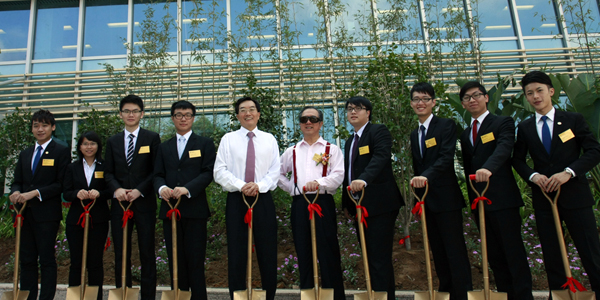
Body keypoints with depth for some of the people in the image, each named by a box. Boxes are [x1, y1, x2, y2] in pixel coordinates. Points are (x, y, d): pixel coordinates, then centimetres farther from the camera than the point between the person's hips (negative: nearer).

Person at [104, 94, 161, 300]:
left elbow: (156, 171, -2)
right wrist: (116, 189, -9)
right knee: (121, 254, 7)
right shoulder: (113, 141, 14)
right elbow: (108, 173, 10)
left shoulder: (152, 138, 3)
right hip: (120, 203, 3)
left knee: (147, 253, 3)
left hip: (144, 202, -3)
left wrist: (139, 190, -13)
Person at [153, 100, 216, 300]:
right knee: (175, 259, 8)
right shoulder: (164, 147, 19)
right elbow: (158, 175, 11)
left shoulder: (204, 144, 7)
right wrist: (162, 188, -12)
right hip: (170, 208, 4)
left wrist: (187, 188, -19)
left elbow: (208, 172, -4)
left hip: (194, 208, -4)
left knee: (195, 259, -1)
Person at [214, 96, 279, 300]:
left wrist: (259, 186, -14)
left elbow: (274, 172, 4)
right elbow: (219, 172, -1)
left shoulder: (269, 140, 10)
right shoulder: (228, 139, 6)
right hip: (236, 200, 0)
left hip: (263, 199, 1)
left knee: (267, 253, 5)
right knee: (236, 253, 4)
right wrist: (241, 186, -15)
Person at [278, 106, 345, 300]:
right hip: (299, 204, 3)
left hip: (323, 203, -3)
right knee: (303, 253, 8)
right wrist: (291, 188, 7)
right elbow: (278, 174, 22)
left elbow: (338, 175, -7)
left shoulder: (332, 149, 6)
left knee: (328, 252, -2)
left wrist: (318, 182, -23)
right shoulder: (292, 151, 15)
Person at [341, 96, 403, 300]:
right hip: (360, 206, 9)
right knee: (370, 257, 14)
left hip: (380, 205, -8)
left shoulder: (379, 132, -5)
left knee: (380, 258, -9)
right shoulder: (350, 141, 20)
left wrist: (364, 179, -40)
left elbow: (380, 157, -24)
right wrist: (346, 203, 18)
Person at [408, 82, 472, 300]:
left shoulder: (446, 126, -5)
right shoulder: (414, 134, 15)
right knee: (437, 252, 13)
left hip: (446, 198, -7)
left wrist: (426, 176, -35)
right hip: (426, 200, 7)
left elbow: (446, 158, -19)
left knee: (455, 250, -3)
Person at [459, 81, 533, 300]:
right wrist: (472, 200, 14)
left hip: (503, 199, -6)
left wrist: (488, 168, -41)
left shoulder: (503, 123, -1)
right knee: (494, 255, 11)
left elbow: (504, 148, -22)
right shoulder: (465, 134, 18)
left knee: (514, 251, -2)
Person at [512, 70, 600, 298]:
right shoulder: (525, 128, 7)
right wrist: (532, 175, -8)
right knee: (551, 256, 10)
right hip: (543, 197, 3)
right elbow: (517, 159, 11)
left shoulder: (574, 119, 1)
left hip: (574, 195, -2)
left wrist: (568, 172, -18)